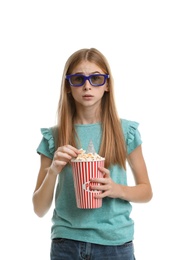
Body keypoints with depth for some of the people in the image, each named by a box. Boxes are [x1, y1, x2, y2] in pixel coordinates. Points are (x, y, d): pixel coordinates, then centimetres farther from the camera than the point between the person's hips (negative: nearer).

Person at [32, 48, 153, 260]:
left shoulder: (125, 131, -3)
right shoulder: (54, 137, -3)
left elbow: (146, 191, 6)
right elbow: (39, 209, 0)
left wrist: (117, 189, -14)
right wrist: (53, 171, -17)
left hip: (115, 243, 0)